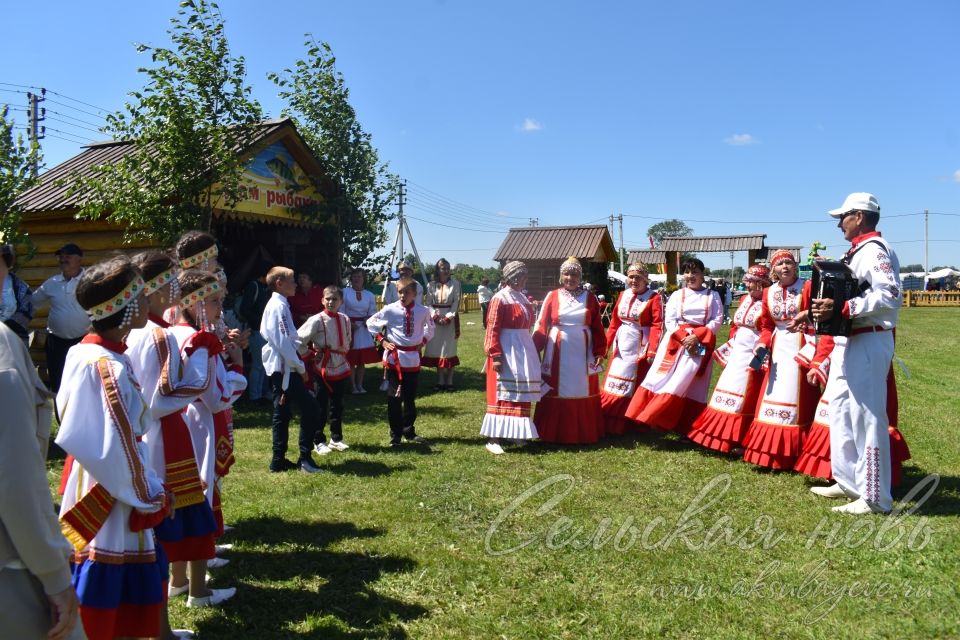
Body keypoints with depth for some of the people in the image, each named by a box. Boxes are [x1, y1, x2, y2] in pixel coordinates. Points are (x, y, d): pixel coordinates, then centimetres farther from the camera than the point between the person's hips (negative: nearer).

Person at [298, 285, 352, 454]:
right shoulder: (317, 320, -12)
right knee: (320, 406, 3)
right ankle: (318, 441, 13)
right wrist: (309, 354, -7)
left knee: (337, 405, 14)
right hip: (323, 368, -5)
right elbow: (299, 339, -13)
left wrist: (344, 351, 8)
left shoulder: (345, 320, 4)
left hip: (341, 367, 5)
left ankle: (336, 438, 25)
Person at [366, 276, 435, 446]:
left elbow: (430, 327, 19)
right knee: (394, 398, 2)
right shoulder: (390, 309, -9)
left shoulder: (423, 311, -2)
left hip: (413, 358, 2)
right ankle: (395, 435, 14)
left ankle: (409, 432, 29)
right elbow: (371, 323, 4)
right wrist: (382, 340, -3)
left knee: (410, 397, 13)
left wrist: (423, 341, 7)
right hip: (394, 357, -2)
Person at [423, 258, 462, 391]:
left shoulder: (455, 283, 2)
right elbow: (428, 303, 4)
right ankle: (439, 381, 9)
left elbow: (456, 301, -4)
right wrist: (435, 316, -12)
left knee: (449, 349, -3)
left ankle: (449, 381, 3)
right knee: (437, 349, 2)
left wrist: (448, 317, -14)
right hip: (435, 319, 2)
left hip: (450, 318, -2)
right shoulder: (431, 285, 7)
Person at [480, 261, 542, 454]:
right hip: (506, 350, -8)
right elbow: (492, 329, -16)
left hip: (523, 350, 8)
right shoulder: (499, 299, -11)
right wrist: (495, 356, -23)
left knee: (520, 392, 13)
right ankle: (493, 439, -3)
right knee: (502, 394, -7)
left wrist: (532, 352, 20)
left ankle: (516, 433, 25)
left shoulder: (522, 299, 13)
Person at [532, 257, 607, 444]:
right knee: (556, 391, 4)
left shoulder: (589, 298, 5)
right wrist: (534, 349, -6)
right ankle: (554, 433, 14)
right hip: (558, 351, -1)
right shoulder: (552, 296, 0)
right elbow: (541, 326, -1)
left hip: (582, 351, 1)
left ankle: (584, 434, 19)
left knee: (583, 391, 7)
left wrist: (600, 351, -2)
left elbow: (597, 327, 3)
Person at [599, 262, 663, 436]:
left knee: (638, 387, 5)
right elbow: (614, 322, 11)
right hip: (622, 345, 6)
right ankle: (610, 423, 20)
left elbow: (657, 326, -16)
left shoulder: (654, 298, -10)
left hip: (641, 346, -5)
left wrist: (652, 351, -23)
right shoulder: (623, 295, 8)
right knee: (615, 384, 9)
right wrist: (606, 344, 7)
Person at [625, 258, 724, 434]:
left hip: (701, 344, -1)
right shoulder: (677, 295, 8)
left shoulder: (712, 296, 7)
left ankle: (686, 428, 5)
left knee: (692, 385, -1)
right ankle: (647, 417, -3)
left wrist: (697, 336, -15)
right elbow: (669, 321, 1)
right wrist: (683, 338, -14)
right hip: (675, 341, 1)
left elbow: (717, 320, -3)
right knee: (663, 378, -7)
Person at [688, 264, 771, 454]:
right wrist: (729, 346, 15)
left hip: (753, 356, -8)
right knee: (729, 390, 12)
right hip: (736, 353, 8)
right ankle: (724, 435, 22)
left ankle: (742, 441, 9)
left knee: (746, 399, -1)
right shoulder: (744, 300, 12)